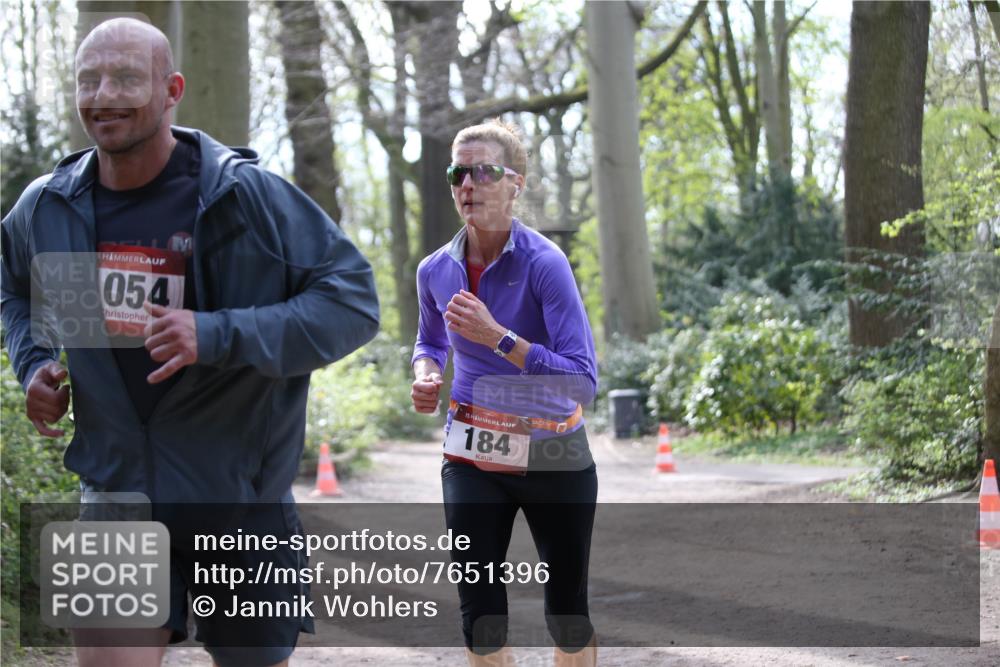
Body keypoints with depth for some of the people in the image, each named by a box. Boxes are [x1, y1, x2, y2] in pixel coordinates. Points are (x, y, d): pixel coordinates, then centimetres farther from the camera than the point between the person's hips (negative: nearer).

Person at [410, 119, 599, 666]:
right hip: (473, 461, 3)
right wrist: (425, 375, -3)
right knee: (479, 611, -2)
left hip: (553, 457, -3)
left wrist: (497, 337, -33)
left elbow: (584, 381, -26)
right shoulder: (436, 271, -3)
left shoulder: (543, 263, -19)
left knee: (567, 607, 8)